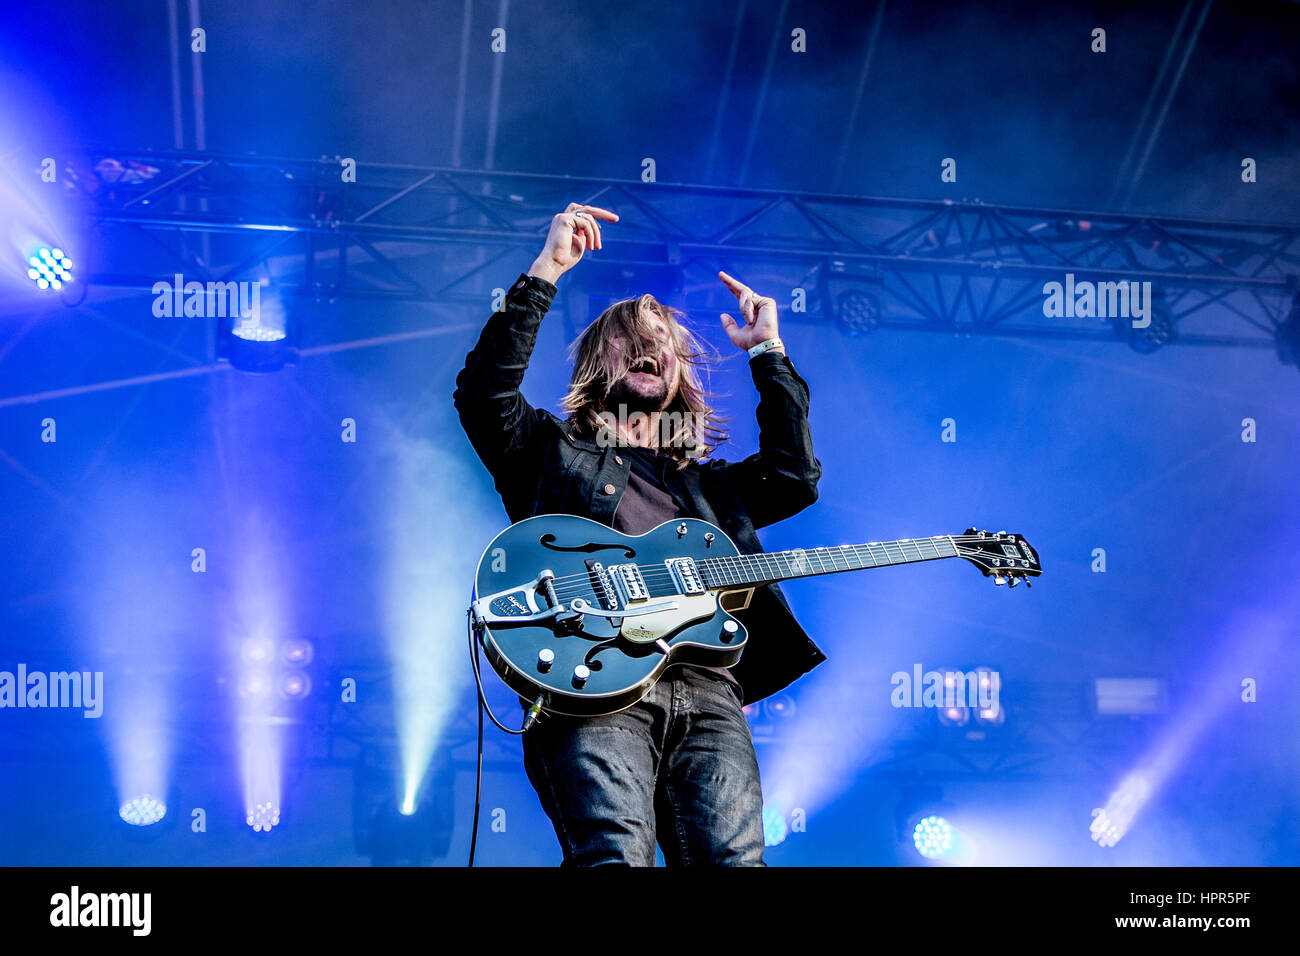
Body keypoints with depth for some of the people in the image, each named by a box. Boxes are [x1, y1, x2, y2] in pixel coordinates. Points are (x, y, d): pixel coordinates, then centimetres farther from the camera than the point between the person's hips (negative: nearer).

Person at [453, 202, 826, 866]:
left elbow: (794, 476, 20)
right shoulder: (556, 452, 24)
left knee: (733, 862, -17)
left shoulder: (708, 485, 36)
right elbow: (483, 393, 6)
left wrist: (767, 353, 25)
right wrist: (546, 272, 3)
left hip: (708, 692, 4)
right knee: (615, 856, -30)